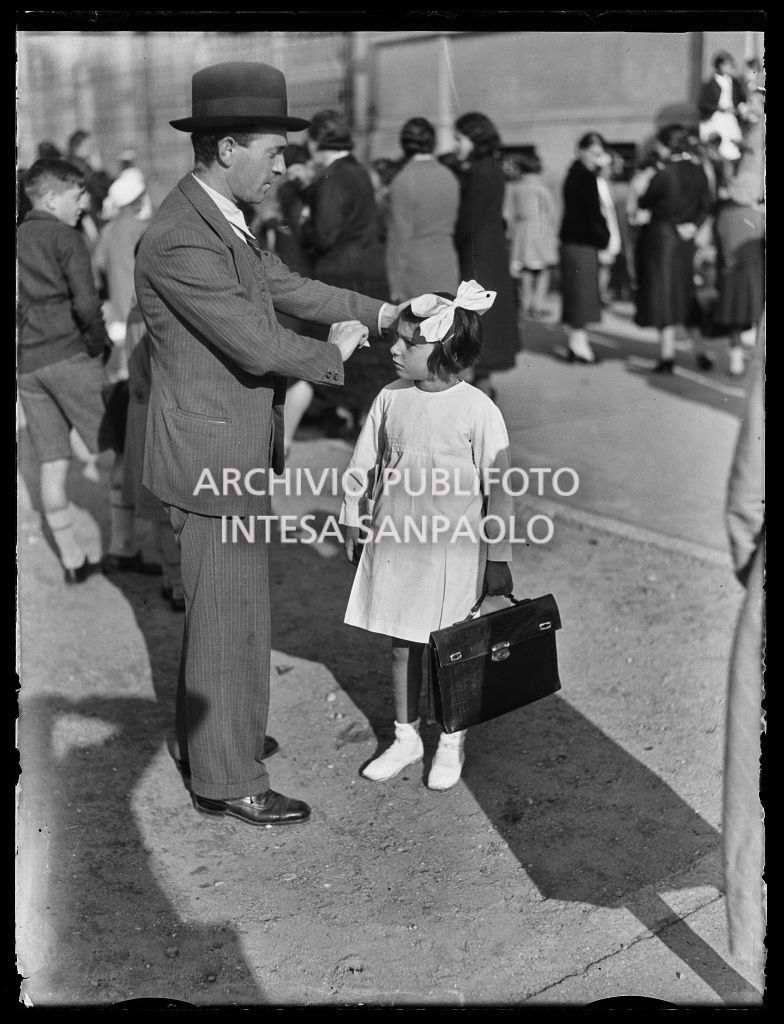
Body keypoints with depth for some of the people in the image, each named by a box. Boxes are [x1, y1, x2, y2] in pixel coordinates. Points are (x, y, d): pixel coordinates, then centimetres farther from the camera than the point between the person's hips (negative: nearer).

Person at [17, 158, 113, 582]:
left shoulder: (19, 239, 15)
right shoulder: (66, 238, -5)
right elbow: (86, 303, -16)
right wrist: (101, 343, -3)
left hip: (26, 362, 7)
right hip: (69, 353, -7)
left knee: (52, 463, 8)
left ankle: (72, 559, 14)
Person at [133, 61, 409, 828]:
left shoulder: (222, 220, 7)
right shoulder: (180, 240, -25)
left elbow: (285, 288, 12)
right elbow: (258, 346, -27)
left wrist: (380, 312, 2)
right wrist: (332, 354, -9)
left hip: (234, 452, 10)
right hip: (211, 457, -10)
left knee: (221, 609, 23)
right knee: (230, 619, 3)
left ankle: (205, 736, 42)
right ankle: (227, 779, 19)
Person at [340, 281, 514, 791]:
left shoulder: (478, 411, -14)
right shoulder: (391, 399, -1)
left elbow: (498, 490, -10)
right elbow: (363, 466, 10)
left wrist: (499, 558, -8)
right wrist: (353, 525, 13)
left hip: (452, 552, -4)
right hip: (393, 544, 4)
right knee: (402, 646, 15)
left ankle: (451, 743, 29)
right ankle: (406, 738, 32)